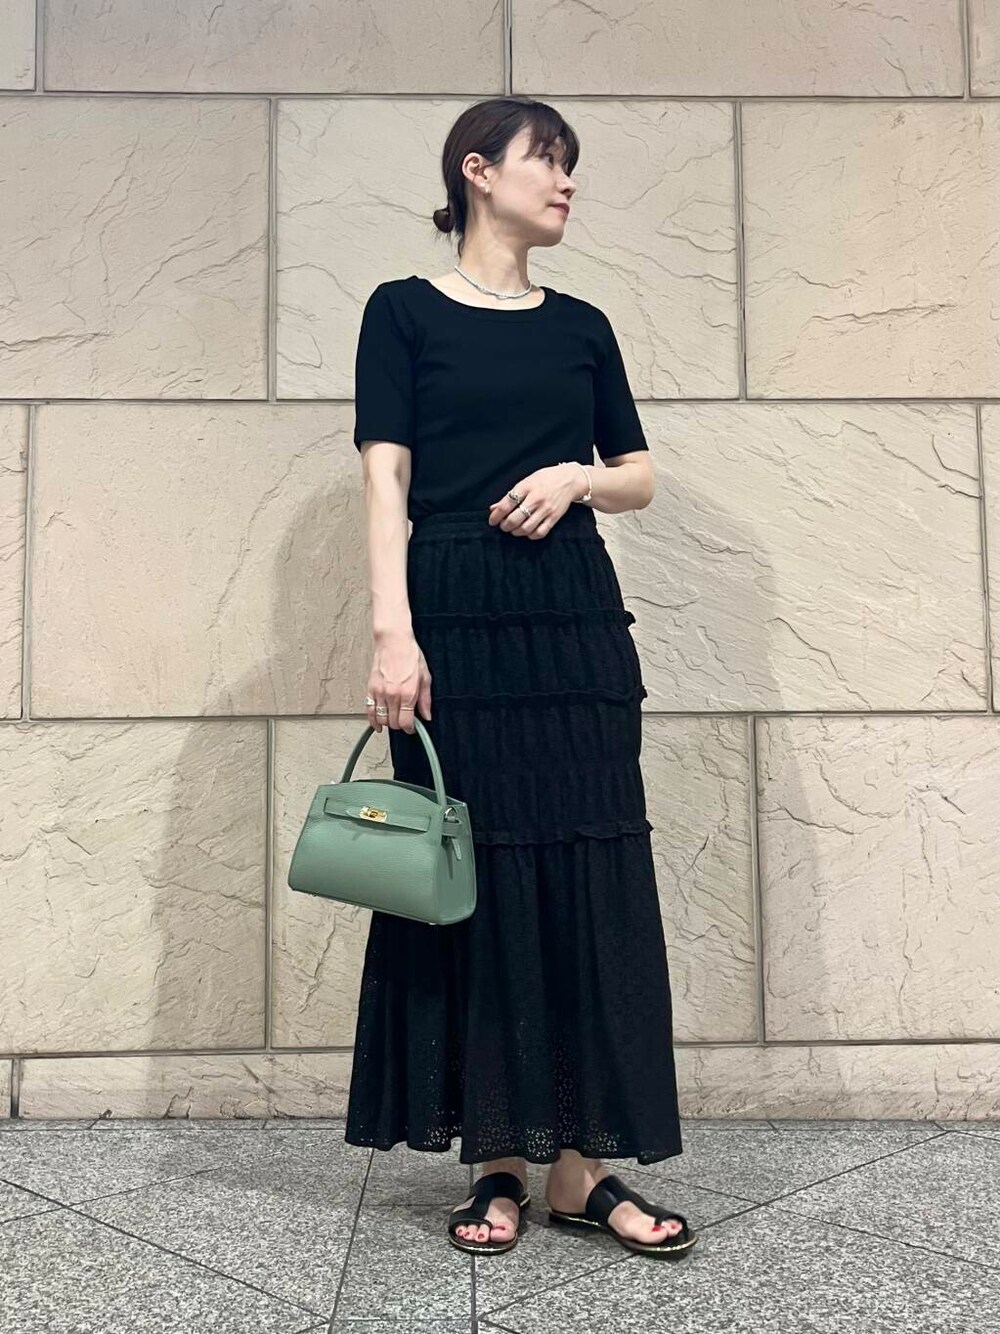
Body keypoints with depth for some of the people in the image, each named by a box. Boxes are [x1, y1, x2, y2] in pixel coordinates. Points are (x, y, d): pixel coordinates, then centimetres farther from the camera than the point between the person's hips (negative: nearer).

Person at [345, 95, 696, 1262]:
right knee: (477, 876, 1)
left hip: (573, 618, 4)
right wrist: (392, 631, -15)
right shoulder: (405, 310, 5)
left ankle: (582, 1164, 10)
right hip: (459, 618, -4)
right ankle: (499, 1160, 13)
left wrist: (579, 476, -5)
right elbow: (387, 478, -5)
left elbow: (640, 477, 17)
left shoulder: (582, 326, 16)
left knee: (592, 875, 1)